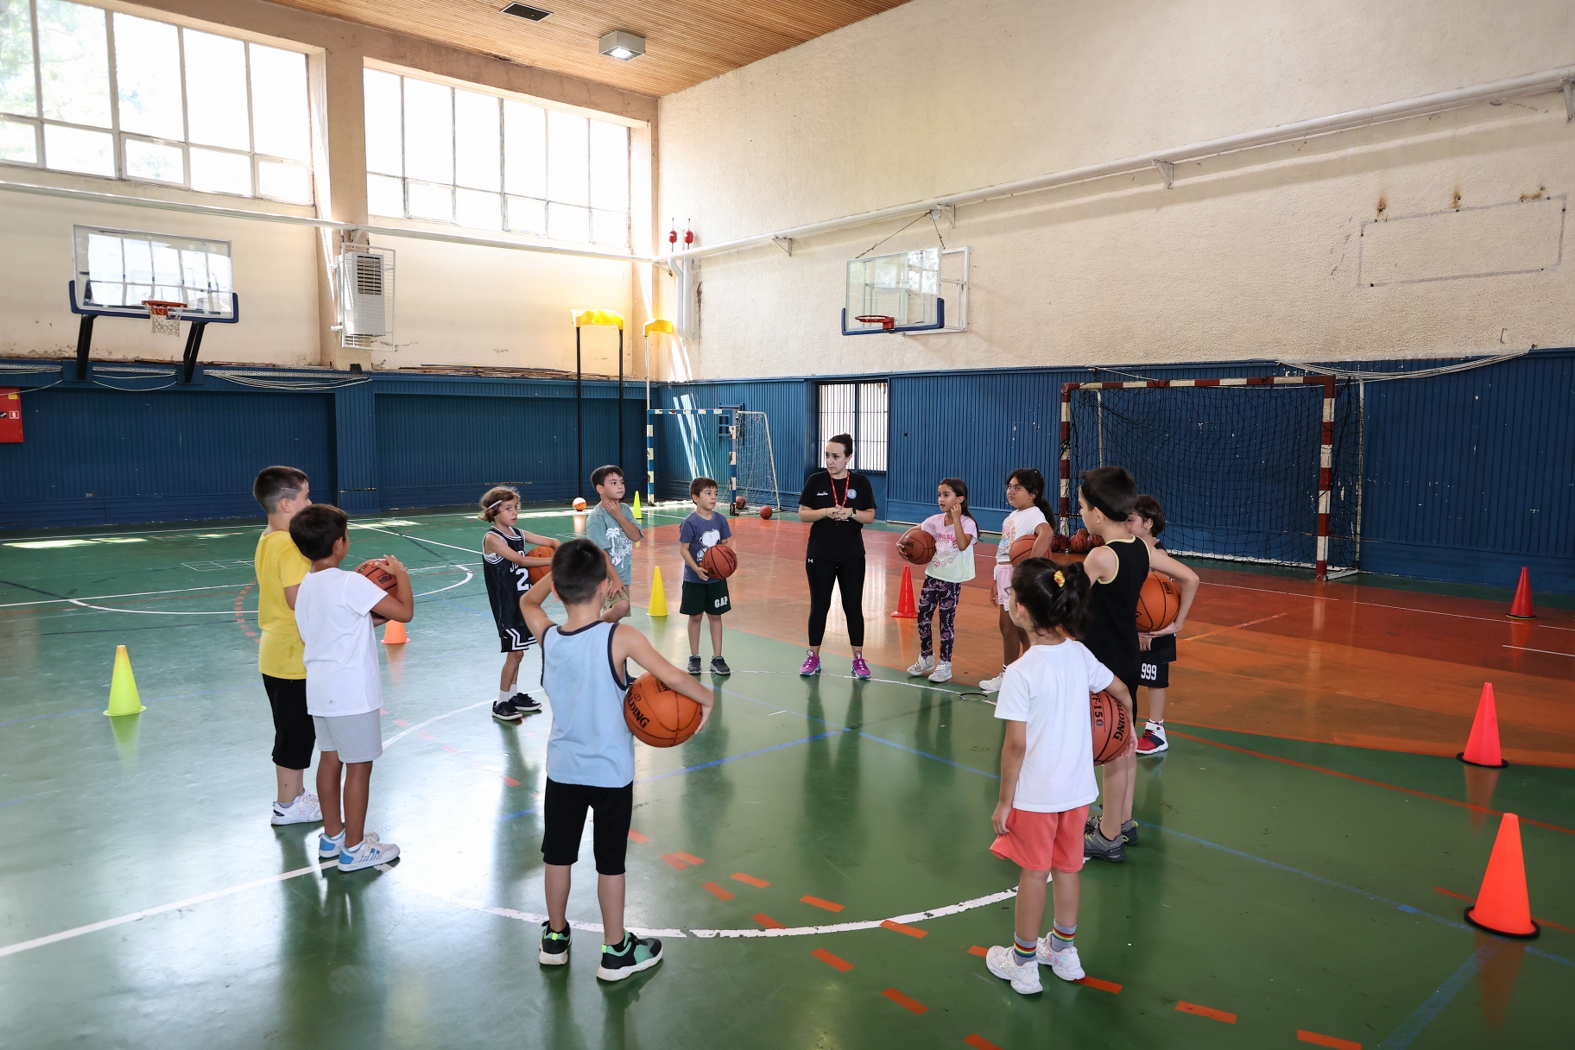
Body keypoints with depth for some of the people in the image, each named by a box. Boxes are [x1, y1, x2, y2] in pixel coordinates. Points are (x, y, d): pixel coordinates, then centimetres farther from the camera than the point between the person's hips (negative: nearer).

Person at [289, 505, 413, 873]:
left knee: (330, 760, 18)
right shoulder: (351, 583, -19)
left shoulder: (305, 586, 8)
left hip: (320, 689, 9)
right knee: (359, 766, 2)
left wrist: (371, 618, 12)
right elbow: (405, 611, -20)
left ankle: (333, 835, 31)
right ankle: (354, 849, 12)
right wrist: (400, 573, -5)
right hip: (352, 691, -9)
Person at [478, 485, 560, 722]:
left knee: (517, 652, 14)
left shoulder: (518, 534, 7)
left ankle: (514, 695, 27)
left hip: (522, 600, 7)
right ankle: (501, 703, 8)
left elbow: (552, 542, 9)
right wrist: (553, 561, -29)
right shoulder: (492, 539, -15)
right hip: (506, 604, -7)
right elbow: (520, 560, -26)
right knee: (515, 653, -4)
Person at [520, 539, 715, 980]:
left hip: (563, 768, 4)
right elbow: (673, 678, -26)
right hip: (611, 770, -3)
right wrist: (705, 698, -11)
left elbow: (527, 600, 13)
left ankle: (555, 938, 37)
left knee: (558, 855, 19)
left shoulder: (547, 636, -9)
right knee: (610, 861, 10)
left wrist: (559, 571, 12)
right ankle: (616, 951, 25)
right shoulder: (620, 637, -21)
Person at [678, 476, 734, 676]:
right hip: (694, 579, -3)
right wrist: (697, 569, -23)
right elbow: (683, 549, -13)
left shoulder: (720, 520, -3)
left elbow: (727, 543, 6)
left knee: (715, 615, 10)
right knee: (695, 616, 9)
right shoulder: (690, 522, -15)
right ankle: (694, 657, 23)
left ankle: (717, 658, 19)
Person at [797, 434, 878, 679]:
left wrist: (851, 513, -19)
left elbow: (870, 516, 0)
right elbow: (803, 514, -2)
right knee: (819, 606, 7)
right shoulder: (816, 480, -3)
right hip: (820, 555, 0)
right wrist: (825, 512, -19)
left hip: (852, 556, 0)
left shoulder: (861, 482, -2)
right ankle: (813, 657, 19)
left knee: (853, 606, 6)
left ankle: (858, 659, 17)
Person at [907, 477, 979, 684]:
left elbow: (962, 545, -28)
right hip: (932, 576, 5)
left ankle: (945, 665, 13)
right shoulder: (935, 520, 2)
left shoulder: (967, 523, -11)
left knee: (946, 622, 1)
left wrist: (956, 518, -27)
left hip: (952, 580, -5)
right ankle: (926, 658, 26)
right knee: (923, 617, 8)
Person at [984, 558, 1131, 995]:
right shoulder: (1079, 654, -6)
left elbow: (1016, 746, -21)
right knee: (1067, 868, 20)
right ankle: (1064, 950, 38)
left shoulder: (1021, 672, -24)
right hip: (1077, 789, 6)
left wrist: (1005, 801, -10)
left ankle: (1024, 963, 27)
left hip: (1035, 794, -5)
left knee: (1033, 873, 10)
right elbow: (1120, 691, 10)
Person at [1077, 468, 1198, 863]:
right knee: (1124, 743, 19)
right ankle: (1123, 822, 34)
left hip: (1106, 665, -8)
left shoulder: (1101, 557, -23)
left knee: (1112, 749, 2)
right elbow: (1190, 578, 10)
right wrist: (1176, 624, 16)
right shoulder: (1141, 548, 1)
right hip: (1129, 658, 8)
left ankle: (1108, 838, 16)